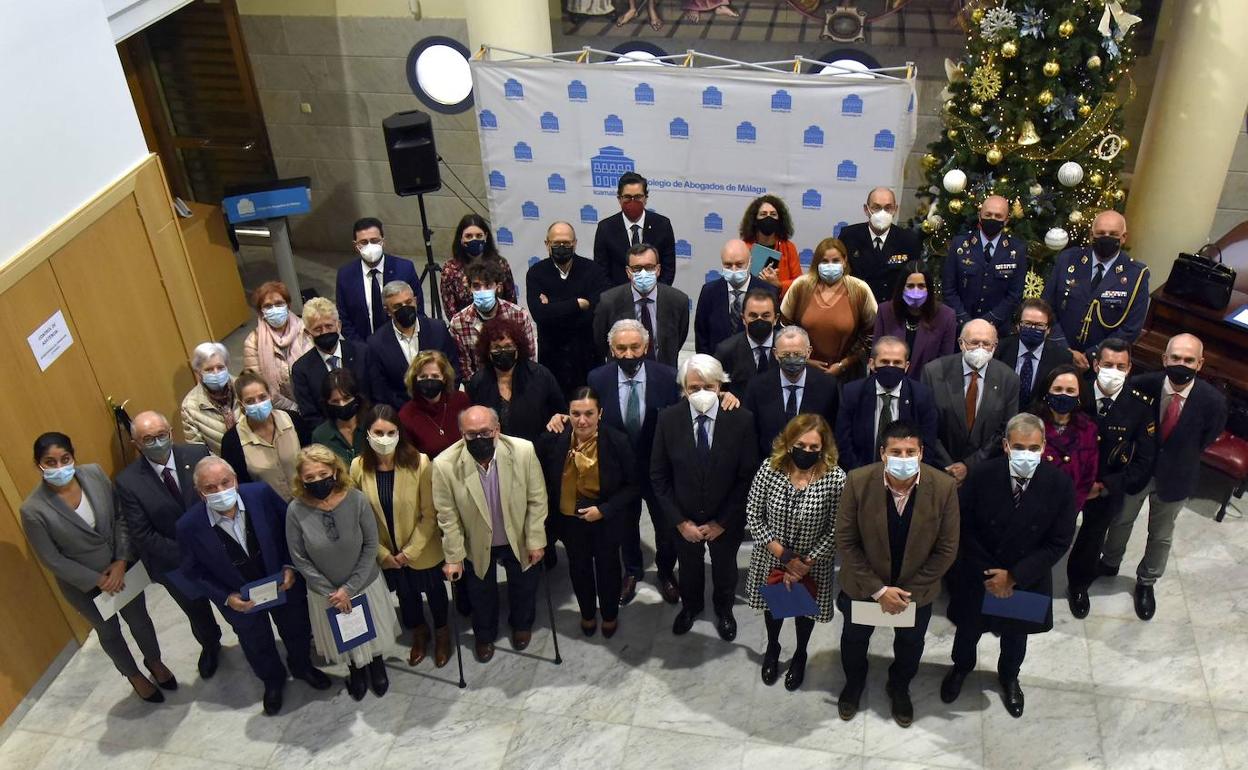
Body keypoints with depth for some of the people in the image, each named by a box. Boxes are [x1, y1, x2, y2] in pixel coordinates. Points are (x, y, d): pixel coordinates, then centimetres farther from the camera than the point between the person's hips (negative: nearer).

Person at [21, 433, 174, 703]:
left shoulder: (94, 473, -17)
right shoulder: (33, 510, -26)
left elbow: (120, 518, -8)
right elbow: (52, 560, -17)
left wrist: (121, 561, -15)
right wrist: (97, 580, -16)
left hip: (122, 567, 2)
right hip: (82, 583, -2)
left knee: (139, 619, 23)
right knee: (109, 632, 22)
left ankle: (154, 661, 53)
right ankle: (134, 675, 50)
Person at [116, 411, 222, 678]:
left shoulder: (198, 454, -18)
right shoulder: (127, 482, -20)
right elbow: (142, 536, -17)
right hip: (175, 564, 0)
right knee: (198, 614, 26)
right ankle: (210, 647, 58)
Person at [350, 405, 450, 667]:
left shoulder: (419, 463, -26)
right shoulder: (358, 467, -18)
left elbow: (429, 514, -18)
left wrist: (410, 551, -18)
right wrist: (382, 553, -8)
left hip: (423, 548, -2)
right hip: (387, 553, 3)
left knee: (433, 589, 21)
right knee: (405, 593, 26)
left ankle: (442, 634, 50)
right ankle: (419, 634, 55)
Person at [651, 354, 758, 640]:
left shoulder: (741, 419, -22)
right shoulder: (668, 419, -18)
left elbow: (748, 477, -15)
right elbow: (659, 476, -10)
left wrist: (722, 522, -14)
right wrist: (679, 521, -13)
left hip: (725, 520, 0)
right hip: (684, 519, 1)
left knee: (724, 568, 25)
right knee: (688, 567, 26)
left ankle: (724, 610, 55)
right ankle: (690, 606, 56)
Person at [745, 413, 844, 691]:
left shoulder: (836, 478, -26)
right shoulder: (770, 468, -22)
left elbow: (836, 531, -18)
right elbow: (753, 516, -14)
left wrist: (804, 564, -19)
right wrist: (784, 555, -18)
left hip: (812, 564, -1)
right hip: (772, 559, 1)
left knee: (805, 608, 25)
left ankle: (800, 655, 54)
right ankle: (772, 648, 56)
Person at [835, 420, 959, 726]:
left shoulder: (944, 487, -25)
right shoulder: (858, 481, -27)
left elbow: (946, 549, -15)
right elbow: (846, 542, -17)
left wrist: (908, 590, -16)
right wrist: (878, 589, -19)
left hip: (917, 588, 1)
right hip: (863, 584, 0)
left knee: (910, 643, 26)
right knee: (855, 637, 25)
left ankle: (899, 687, 57)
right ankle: (854, 683, 57)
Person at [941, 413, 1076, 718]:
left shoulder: (1060, 484, -23)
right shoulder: (982, 475, -23)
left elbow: (1059, 543, -16)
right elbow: (963, 528, -12)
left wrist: (1014, 576, -19)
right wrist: (988, 574, -15)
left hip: (1027, 579, 1)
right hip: (978, 575, 0)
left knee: (1015, 635, 26)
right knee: (968, 628, 24)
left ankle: (1009, 677, 56)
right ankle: (961, 667, 56)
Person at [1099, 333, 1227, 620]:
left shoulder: (1213, 400, -24)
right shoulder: (1143, 385, -25)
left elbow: (1205, 439, -5)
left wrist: (1179, 460, -1)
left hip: (1174, 477, 0)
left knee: (1161, 535, 21)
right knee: (1121, 521, 24)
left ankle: (1146, 582, 45)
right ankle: (1110, 563, 52)